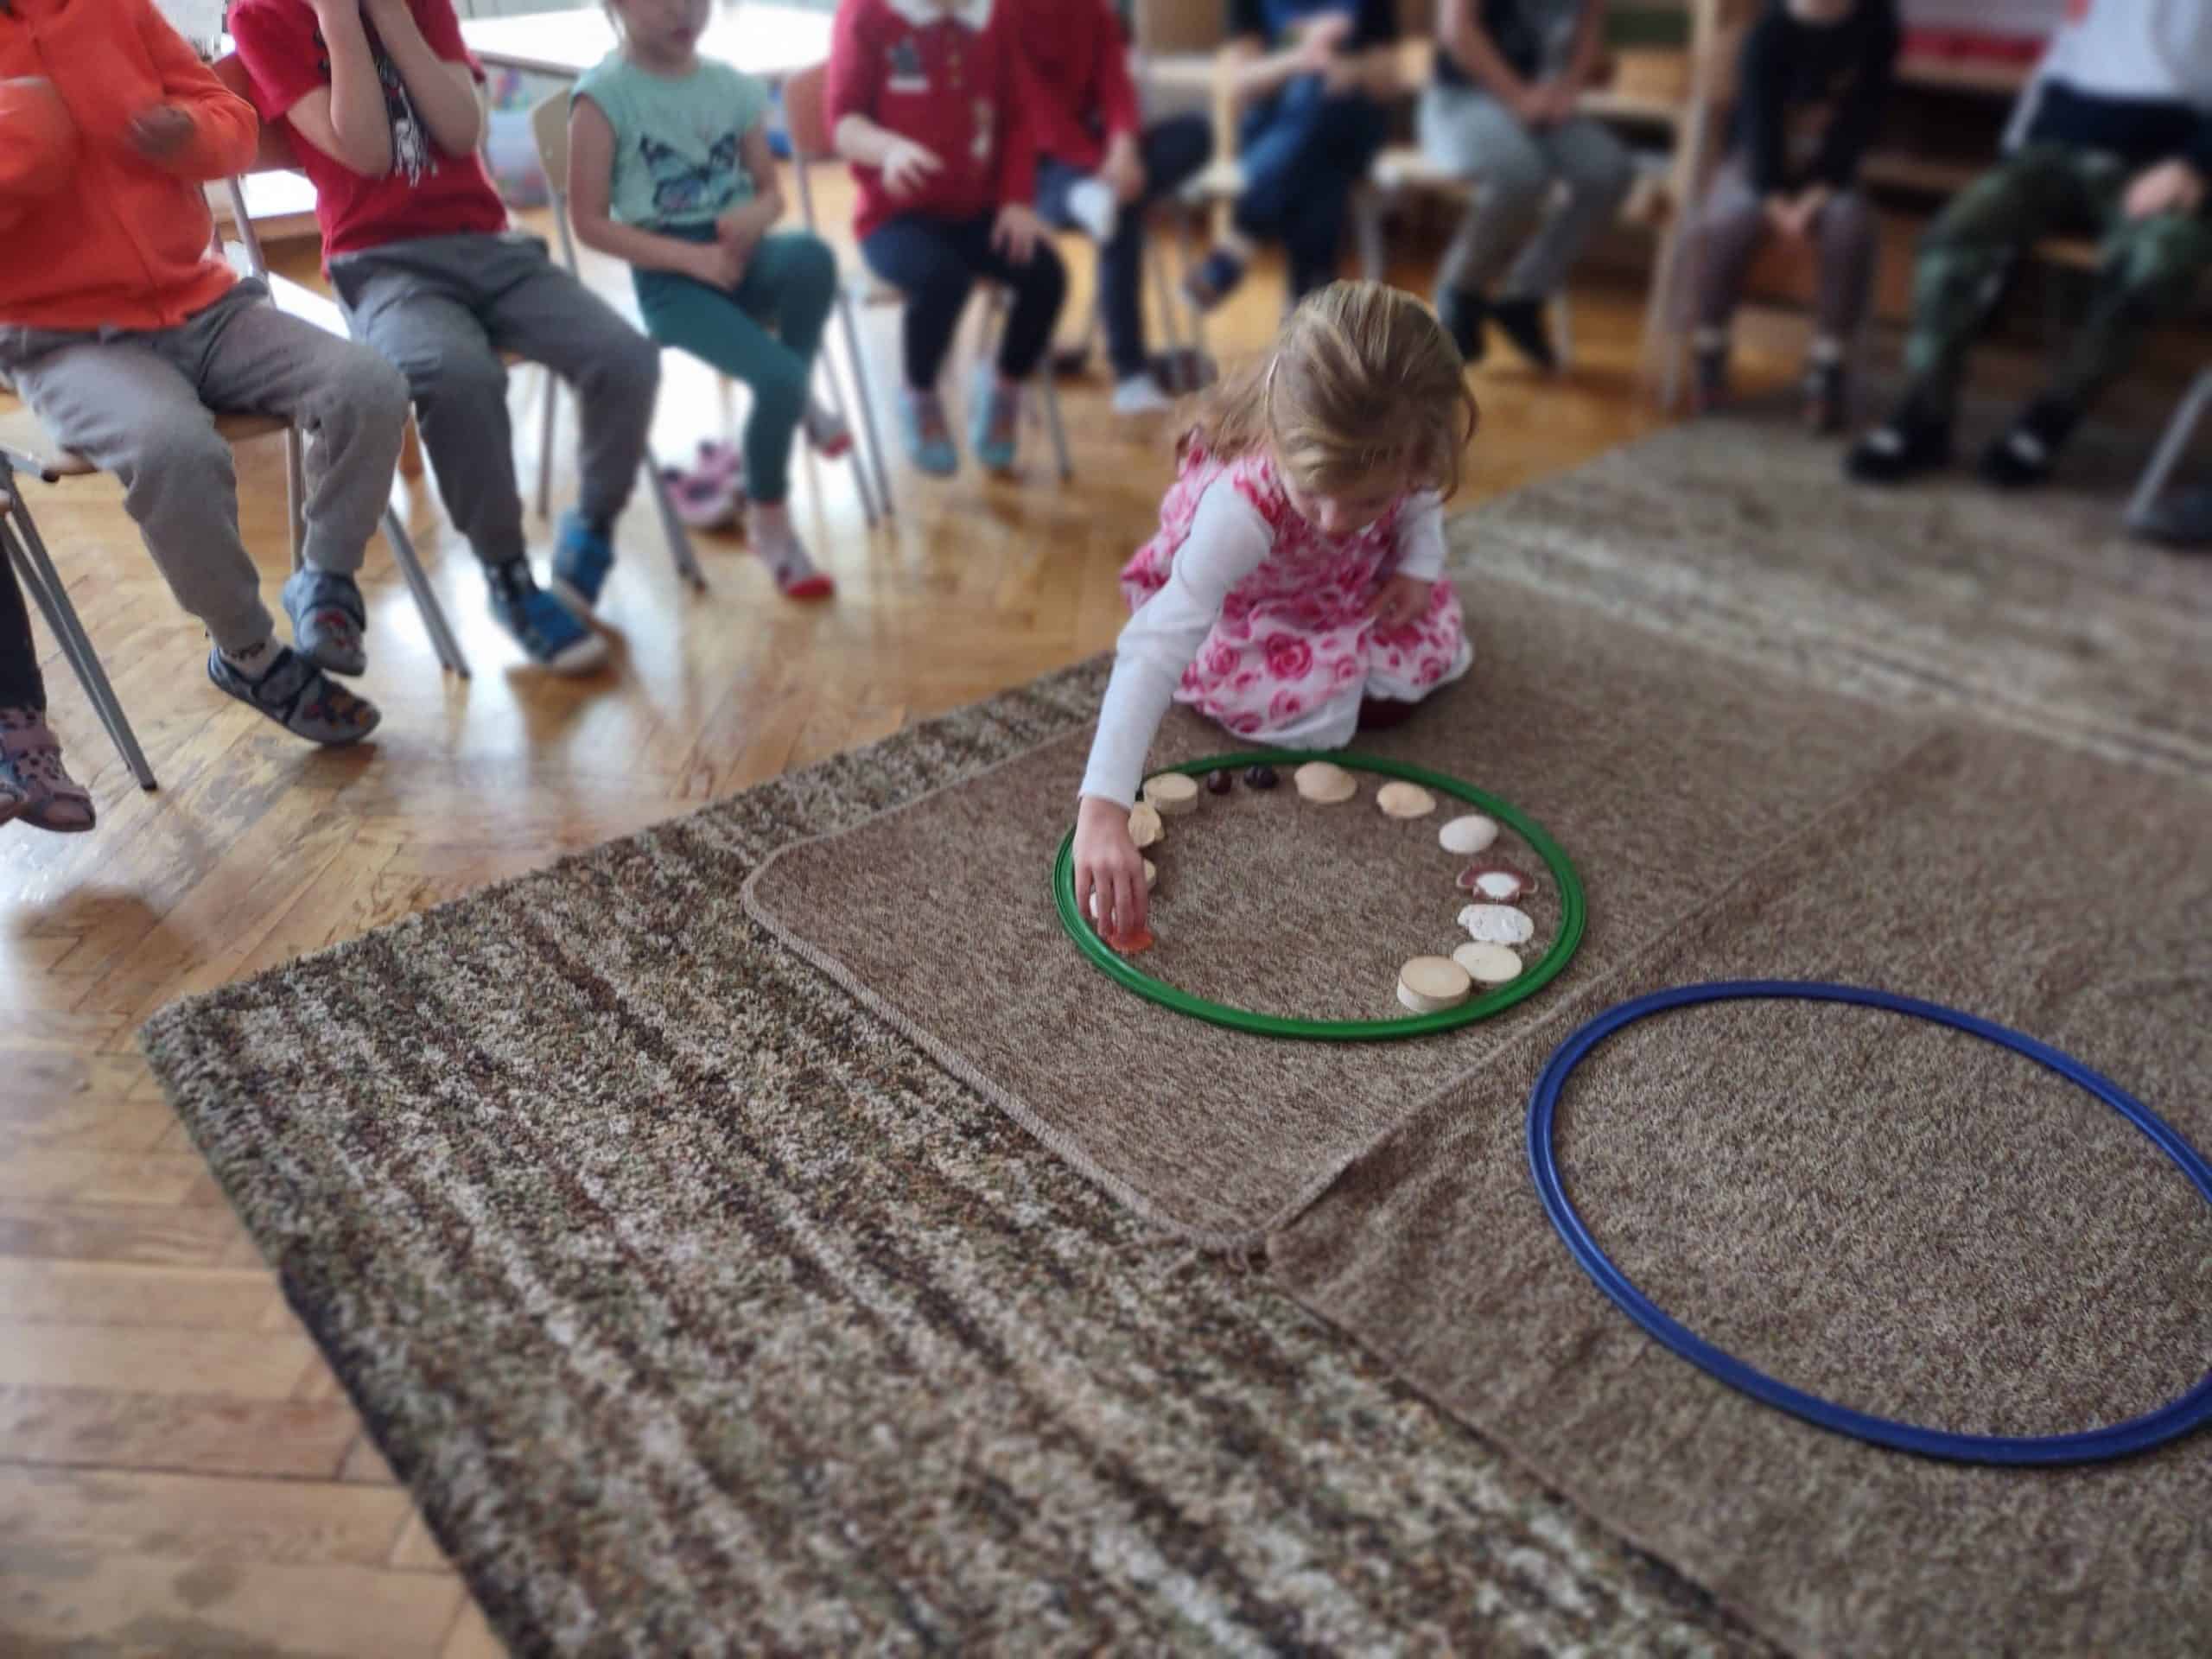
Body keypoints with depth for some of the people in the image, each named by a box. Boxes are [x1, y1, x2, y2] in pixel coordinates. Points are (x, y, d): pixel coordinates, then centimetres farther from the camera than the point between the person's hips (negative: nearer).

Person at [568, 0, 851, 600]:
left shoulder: (735, 88, 9)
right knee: (776, 376, -26)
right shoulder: (603, 96, -5)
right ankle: (770, 525, -2)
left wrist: (752, 220, -11)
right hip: (670, 278, -4)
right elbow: (591, 222, -7)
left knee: (812, 254, -31)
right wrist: (694, 258, -17)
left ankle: (800, 398, -6)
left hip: (742, 258, 4)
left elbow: (770, 190, 14)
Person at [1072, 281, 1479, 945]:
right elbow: (1154, 650, -52)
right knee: (1300, 702, -24)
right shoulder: (1244, 502, -46)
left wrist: (1420, 563, -19)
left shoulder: (1402, 448, -32)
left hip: (1353, 583, 4)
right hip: (1246, 606, -4)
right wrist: (1103, 808, -60)